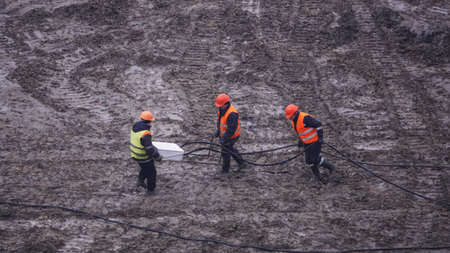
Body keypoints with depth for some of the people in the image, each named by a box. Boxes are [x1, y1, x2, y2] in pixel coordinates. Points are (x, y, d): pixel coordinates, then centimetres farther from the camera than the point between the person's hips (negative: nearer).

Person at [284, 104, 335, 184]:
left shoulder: (305, 118, -26)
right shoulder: (294, 121, 4)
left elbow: (318, 124, -24)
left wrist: (320, 137, -24)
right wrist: (300, 140, 19)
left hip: (315, 141, -9)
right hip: (307, 143, 9)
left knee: (315, 159, -10)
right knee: (309, 161, 6)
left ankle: (330, 166, 15)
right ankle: (319, 177, 19)